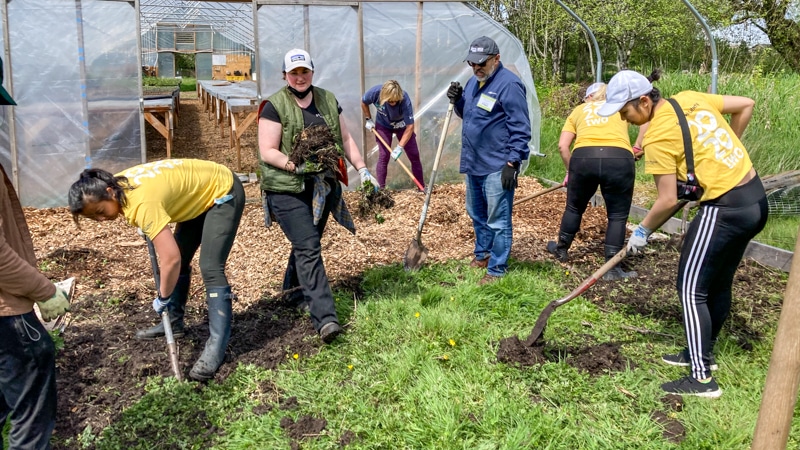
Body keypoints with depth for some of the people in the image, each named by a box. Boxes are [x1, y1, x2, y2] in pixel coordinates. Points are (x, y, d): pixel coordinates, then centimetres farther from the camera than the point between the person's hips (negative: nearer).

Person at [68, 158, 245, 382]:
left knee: (210, 269, -16)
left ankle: (217, 345, -13)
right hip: (199, 192, 9)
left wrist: (163, 298, -22)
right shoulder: (117, 184, -9)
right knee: (181, 260, 14)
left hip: (223, 192, -9)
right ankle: (174, 322, 30)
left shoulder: (142, 203, -35)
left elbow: (170, 259, -36)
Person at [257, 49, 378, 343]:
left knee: (307, 243, 16)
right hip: (287, 189, -5)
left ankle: (294, 289, 41)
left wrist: (362, 169, 2)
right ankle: (325, 318, -14)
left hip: (322, 187, 5)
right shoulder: (275, 106, -5)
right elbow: (267, 151, -10)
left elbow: (345, 140, 13)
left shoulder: (328, 101, 11)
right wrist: (295, 165, -24)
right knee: (309, 248, -13)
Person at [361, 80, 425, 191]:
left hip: (402, 125, 0)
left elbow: (410, 126, -36)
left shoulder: (405, 99, -38)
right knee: (383, 156, -9)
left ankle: (422, 187, 12)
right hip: (383, 126, 0)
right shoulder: (375, 92, -33)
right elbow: (363, 102, -8)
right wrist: (368, 120, -8)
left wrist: (400, 147, -39)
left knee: (414, 155, 0)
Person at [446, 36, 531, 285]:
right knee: (476, 214, 21)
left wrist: (512, 163, -20)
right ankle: (482, 254, 38)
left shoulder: (509, 84, -15)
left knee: (497, 220, 0)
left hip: (497, 167, -9)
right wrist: (458, 100, 2)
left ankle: (497, 269, 11)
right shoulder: (473, 82, 11)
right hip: (473, 163, 9)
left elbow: (521, 128, -17)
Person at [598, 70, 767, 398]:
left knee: (692, 290, -3)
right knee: (719, 284, 19)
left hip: (724, 210, -9)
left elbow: (668, 201, -15)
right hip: (756, 198, 9)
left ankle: (702, 378, 2)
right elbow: (746, 105, 17)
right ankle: (703, 353, 35)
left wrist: (642, 232, 0)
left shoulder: (657, 136, -17)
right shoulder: (691, 98, 6)